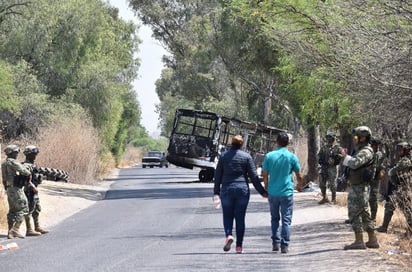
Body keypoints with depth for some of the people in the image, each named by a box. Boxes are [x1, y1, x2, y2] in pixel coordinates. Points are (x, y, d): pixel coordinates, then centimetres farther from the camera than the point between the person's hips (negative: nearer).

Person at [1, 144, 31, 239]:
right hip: (16, 188, -10)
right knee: (23, 209, -6)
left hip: (9, 189, 10)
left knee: (12, 211, 13)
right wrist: (29, 174, 1)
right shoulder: (12, 162, -14)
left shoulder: (4, 164, 15)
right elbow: (23, 170, -21)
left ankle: (10, 233, 12)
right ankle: (15, 229, -13)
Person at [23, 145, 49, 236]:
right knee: (29, 209, -7)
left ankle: (37, 227, 25)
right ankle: (29, 230, -5)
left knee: (37, 209, 16)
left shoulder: (33, 164, 14)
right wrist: (33, 187, -29)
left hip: (34, 190, 10)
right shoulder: (26, 165, -18)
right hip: (29, 190, -10)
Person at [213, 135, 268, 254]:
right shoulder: (246, 157, -1)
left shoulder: (223, 156, 2)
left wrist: (216, 191, 14)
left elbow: (218, 175, 5)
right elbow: (254, 176, -2)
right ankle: (239, 246, 5)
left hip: (227, 189, 0)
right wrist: (262, 191, 4)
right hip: (242, 190, 0)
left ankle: (228, 235, -18)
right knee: (240, 217, 5)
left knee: (227, 216, 9)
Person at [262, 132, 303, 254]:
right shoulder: (292, 157, -4)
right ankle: (284, 245, -2)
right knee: (286, 220, 3)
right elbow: (299, 175, 3)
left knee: (274, 218, 16)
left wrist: (266, 187, 17)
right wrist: (299, 185, 23)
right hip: (287, 192, -1)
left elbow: (265, 175, 1)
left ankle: (275, 243, 13)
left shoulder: (269, 156, -2)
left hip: (273, 192, 2)